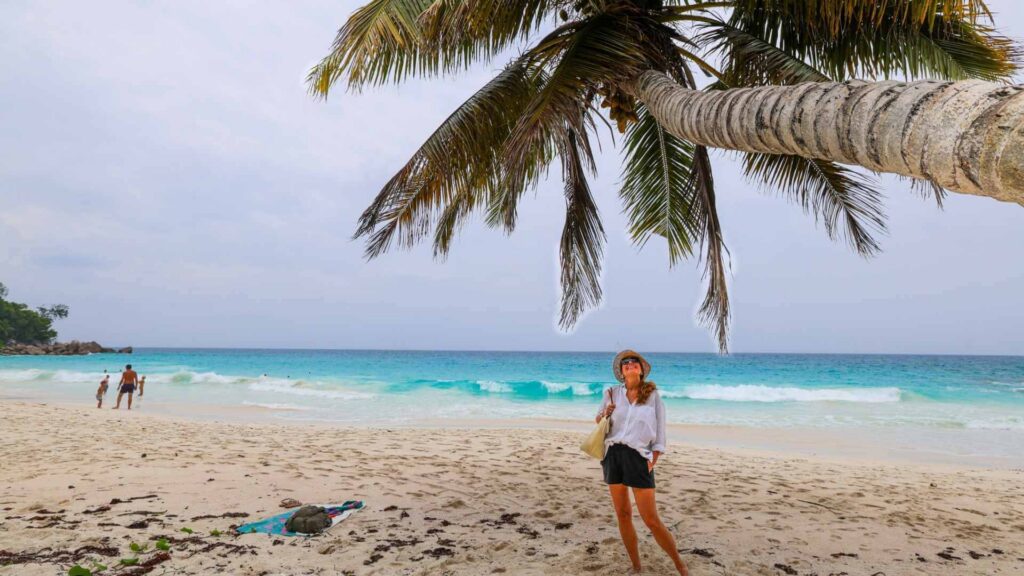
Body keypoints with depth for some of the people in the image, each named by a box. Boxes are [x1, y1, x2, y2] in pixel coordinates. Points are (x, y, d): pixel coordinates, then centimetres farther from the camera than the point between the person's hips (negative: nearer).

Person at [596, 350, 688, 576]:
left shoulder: (652, 394, 1)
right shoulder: (613, 393, 7)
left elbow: (660, 432, 2)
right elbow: (598, 420, 18)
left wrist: (653, 462, -6)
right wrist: (605, 414, -4)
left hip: (638, 457, -3)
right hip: (613, 455, 3)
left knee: (651, 520, -2)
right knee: (623, 515, 9)